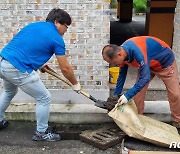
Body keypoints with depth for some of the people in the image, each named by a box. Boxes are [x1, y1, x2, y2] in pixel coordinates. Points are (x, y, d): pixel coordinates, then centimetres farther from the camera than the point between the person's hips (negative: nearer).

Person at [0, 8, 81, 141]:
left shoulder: (33, 25, 17)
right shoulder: (57, 39, -3)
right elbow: (65, 68, 0)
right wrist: (75, 84, 15)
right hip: (18, 69, -8)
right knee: (44, 98, 8)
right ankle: (41, 133, 22)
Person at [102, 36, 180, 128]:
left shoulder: (137, 51, -42)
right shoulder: (122, 52, -16)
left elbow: (145, 77, -41)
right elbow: (122, 76, -2)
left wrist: (127, 95, -37)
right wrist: (115, 96, 0)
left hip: (165, 62, -6)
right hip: (148, 65, 7)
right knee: (138, 91, -2)